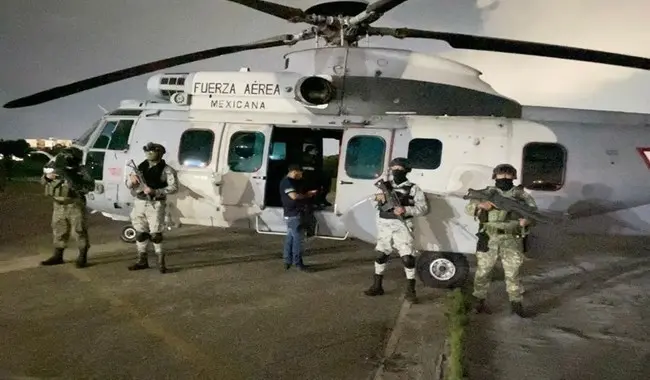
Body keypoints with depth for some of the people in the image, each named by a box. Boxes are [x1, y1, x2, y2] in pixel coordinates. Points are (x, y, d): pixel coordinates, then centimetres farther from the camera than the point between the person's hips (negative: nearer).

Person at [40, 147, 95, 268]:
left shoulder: (80, 171, -13)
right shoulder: (56, 167, 3)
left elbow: (90, 186, -25)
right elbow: (43, 181, 15)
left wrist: (72, 178, -31)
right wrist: (47, 177, -9)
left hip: (75, 206, -6)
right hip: (58, 205, 6)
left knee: (80, 231, 0)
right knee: (59, 231, 15)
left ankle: (82, 257, 10)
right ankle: (58, 256, 27)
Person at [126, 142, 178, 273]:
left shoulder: (166, 170, -5)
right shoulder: (141, 167, 11)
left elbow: (174, 188, -14)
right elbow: (128, 185, 13)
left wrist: (155, 191, -22)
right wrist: (131, 180, -12)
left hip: (155, 205, -5)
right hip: (139, 204, 6)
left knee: (155, 234, -5)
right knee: (140, 233, 10)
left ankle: (161, 262, 6)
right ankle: (142, 261, 22)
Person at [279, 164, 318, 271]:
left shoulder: (292, 182, 18)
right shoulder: (286, 182, -15)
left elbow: (298, 194, 24)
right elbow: (294, 196, -26)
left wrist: (308, 193, 7)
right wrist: (307, 195, -11)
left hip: (294, 214, 10)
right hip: (293, 214, -10)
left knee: (290, 237, 13)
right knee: (297, 238, -7)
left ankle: (288, 261, 20)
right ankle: (297, 263, -1)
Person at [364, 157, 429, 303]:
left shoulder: (413, 188, -1)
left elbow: (423, 208, -7)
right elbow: (376, 206, 12)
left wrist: (405, 210, -21)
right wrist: (378, 198, -12)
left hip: (402, 226, -4)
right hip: (384, 225, 4)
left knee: (408, 257, -9)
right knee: (381, 255, 12)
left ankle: (410, 291, 3)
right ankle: (377, 286, 27)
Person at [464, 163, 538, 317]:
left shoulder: (520, 194, 7)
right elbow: (468, 208, 6)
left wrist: (528, 219, -19)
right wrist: (481, 206, -15)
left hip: (511, 240, 0)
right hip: (489, 238, 1)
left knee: (512, 273, 4)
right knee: (483, 271, 8)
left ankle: (516, 303, 18)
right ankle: (479, 300, 21)